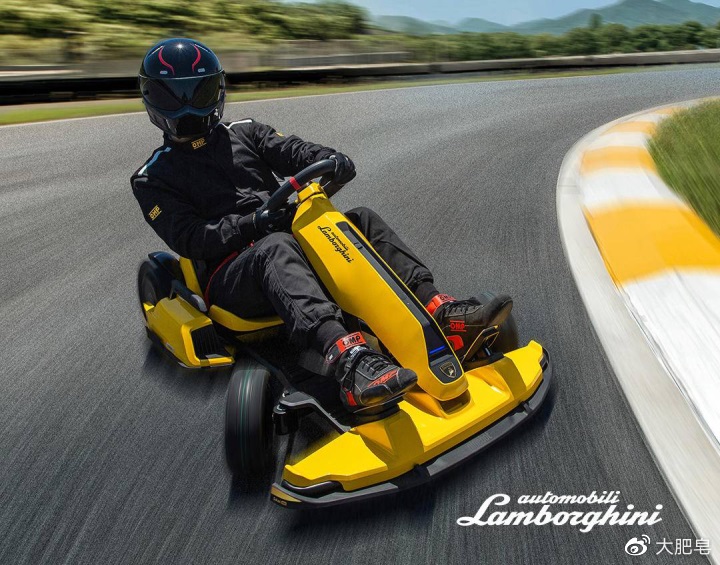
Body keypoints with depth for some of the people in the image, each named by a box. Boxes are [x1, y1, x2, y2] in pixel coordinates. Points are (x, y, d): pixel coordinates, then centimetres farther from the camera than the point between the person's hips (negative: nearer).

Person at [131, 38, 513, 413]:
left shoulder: (244, 133, 20)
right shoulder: (153, 179, 9)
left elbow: (294, 151, 4)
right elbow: (189, 238, -6)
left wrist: (333, 161, -19)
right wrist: (254, 222, -20)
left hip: (294, 245, 5)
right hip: (231, 277, -5)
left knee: (361, 220, -15)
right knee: (277, 247, -37)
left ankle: (440, 312, -28)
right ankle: (349, 362, -62)